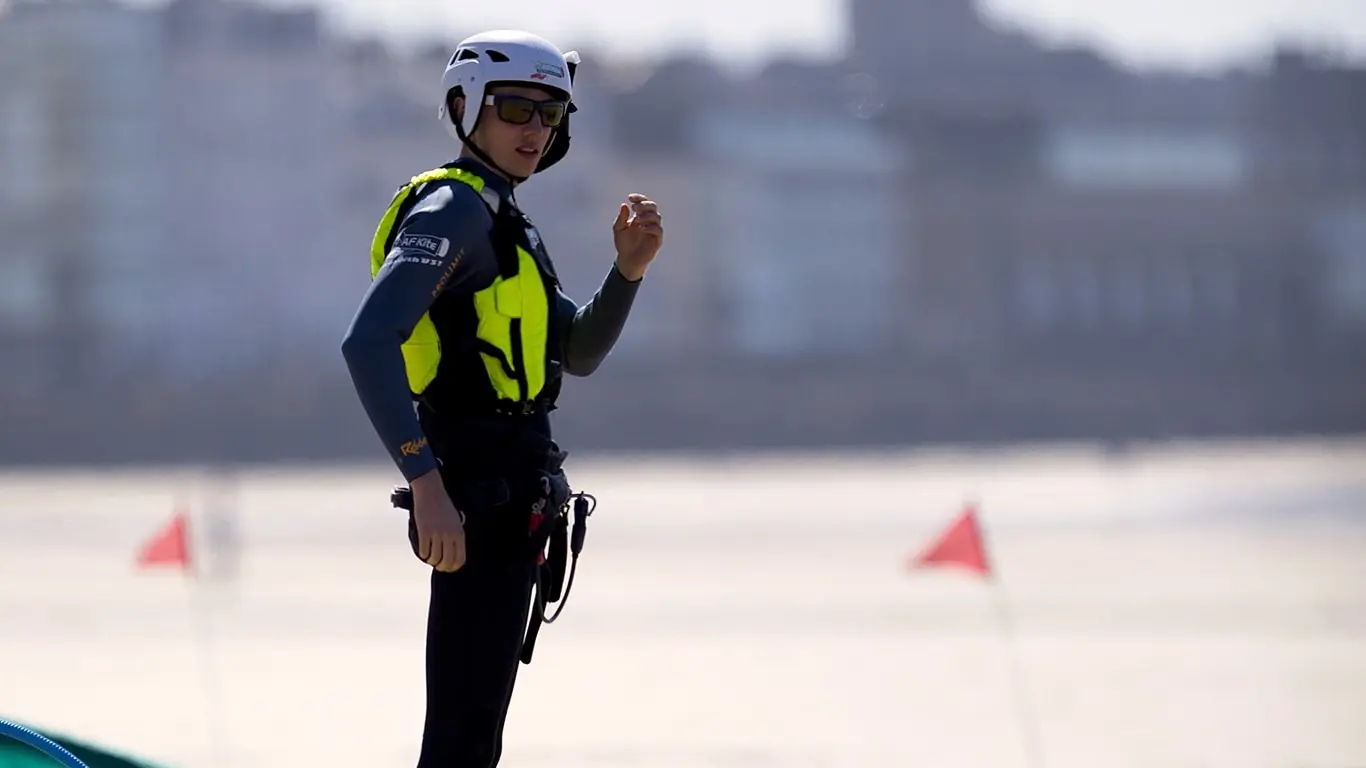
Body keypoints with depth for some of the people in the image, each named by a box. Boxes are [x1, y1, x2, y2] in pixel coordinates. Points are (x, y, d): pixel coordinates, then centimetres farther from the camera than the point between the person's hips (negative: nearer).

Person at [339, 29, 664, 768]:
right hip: (483, 494, -10)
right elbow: (369, 344, -25)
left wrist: (629, 266, 5)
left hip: (505, 500, 10)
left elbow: (577, 352, 22)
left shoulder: (503, 221, 19)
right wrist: (426, 481, -33)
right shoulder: (454, 209, -12)